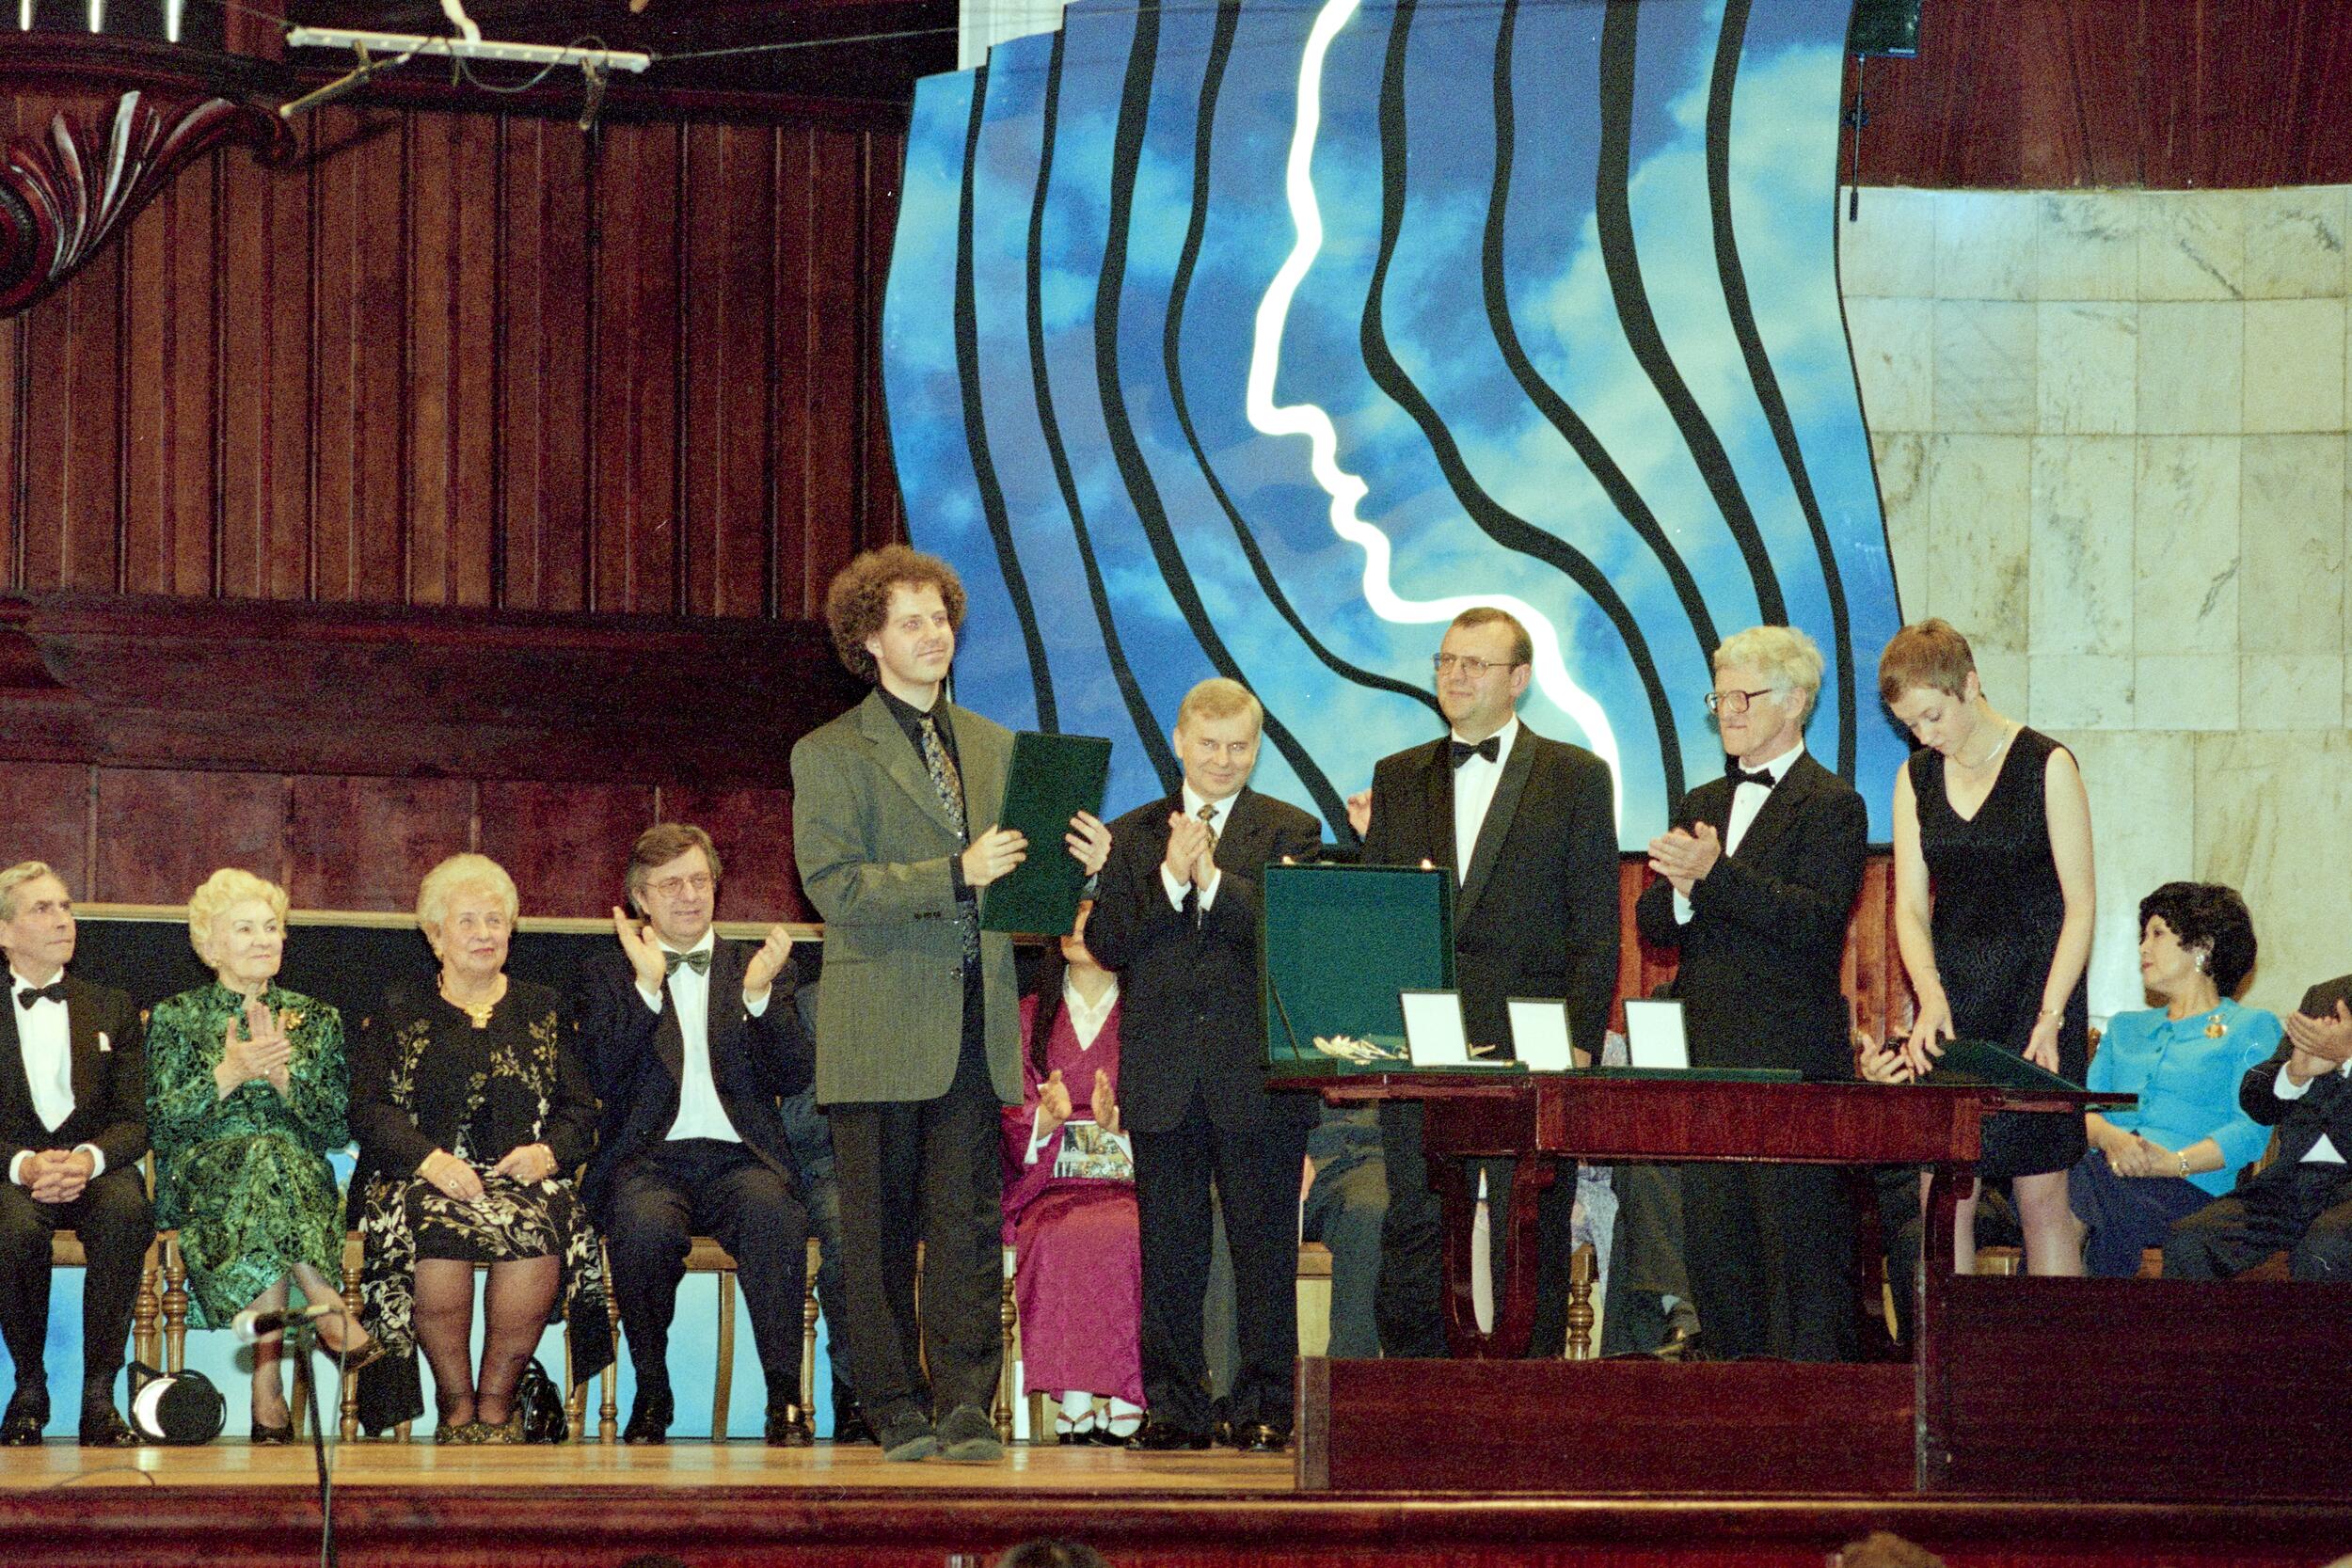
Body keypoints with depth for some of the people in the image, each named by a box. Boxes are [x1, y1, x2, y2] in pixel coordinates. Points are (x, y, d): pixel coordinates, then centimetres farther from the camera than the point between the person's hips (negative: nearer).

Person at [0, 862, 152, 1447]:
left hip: (95, 1174, 1)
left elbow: (135, 1122, 5)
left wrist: (90, 1157, -18)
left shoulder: (111, 1010, 14)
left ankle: (100, 1394, -29)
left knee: (127, 1211, -35)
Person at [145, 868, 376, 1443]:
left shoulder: (316, 1019, 19)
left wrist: (280, 1073, -8)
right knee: (264, 1154, -38)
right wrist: (229, 1073, -12)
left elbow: (337, 1126, 7)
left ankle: (268, 1394, -41)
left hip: (303, 1184, 2)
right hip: (204, 1187, -2)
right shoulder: (176, 1018, 14)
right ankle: (328, 1309, -41)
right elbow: (160, 1122, 1)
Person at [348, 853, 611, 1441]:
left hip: (519, 1175, 1)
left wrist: (548, 1151, -10)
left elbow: (581, 1110, 14)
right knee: (437, 1235, -37)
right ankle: (455, 1403, -20)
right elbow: (368, 1108, 3)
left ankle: (496, 1399, -19)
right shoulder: (398, 1011, 16)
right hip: (421, 1177, -1)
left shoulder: (542, 1010, 22)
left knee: (539, 1237, -35)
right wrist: (430, 1159, -16)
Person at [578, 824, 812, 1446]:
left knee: (773, 1214, -35)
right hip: (649, 1159, -1)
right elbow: (604, 1079, -2)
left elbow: (792, 1079, 5)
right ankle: (651, 1394, -17)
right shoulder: (609, 977, 15)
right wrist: (647, 987, -10)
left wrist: (759, 993, -10)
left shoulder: (757, 968, 19)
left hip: (738, 1159, 1)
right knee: (647, 1226, -36)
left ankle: (785, 1399, -30)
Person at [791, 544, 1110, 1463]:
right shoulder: (830, 755, 1)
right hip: (882, 1032, -3)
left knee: (969, 1223, -2)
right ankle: (897, 1411, 8)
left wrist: (1079, 867, -4)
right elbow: (835, 888, -11)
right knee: (878, 1229, 1)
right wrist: (958, 874, -19)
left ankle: (965, 1404, -2)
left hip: (976, 1027, 3)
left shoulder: (995, 749, 17)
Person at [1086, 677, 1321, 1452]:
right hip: (1163, 1079, 2)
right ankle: (1171, 1404, 10)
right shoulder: (1132, 836, 12)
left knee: (1266, 1243, 0)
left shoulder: (1291, 833, 5)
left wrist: (1213, 879, -20)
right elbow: (1105, 944, 0)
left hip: (1259, 1075, -2)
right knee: (1168, 1248, 5)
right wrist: (1168, 881, -13)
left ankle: (1264, 1406, 5)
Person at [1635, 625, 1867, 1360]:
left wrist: (1714, 875, -24)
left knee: (1802, 1253, -7)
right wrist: (1681, 890, -10)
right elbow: (1651, 924, 13)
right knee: (1712, 1245, 6)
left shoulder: (1831, 805, -2)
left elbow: (1818, 921, -16)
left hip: (1792, 1060, -7)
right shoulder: (1701, 805, 20)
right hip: (1706, 1063, 7)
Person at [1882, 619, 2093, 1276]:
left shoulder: (2047, 766, -5)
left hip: (2037, 984, -4)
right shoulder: (1916, 778, 9)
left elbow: (2079, 906, -7)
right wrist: (1930, 997, -13)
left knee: (2041, 1196, -5)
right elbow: (1910, 906, 6)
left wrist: (2049, 1017, -17)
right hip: (1949, 995, 4)